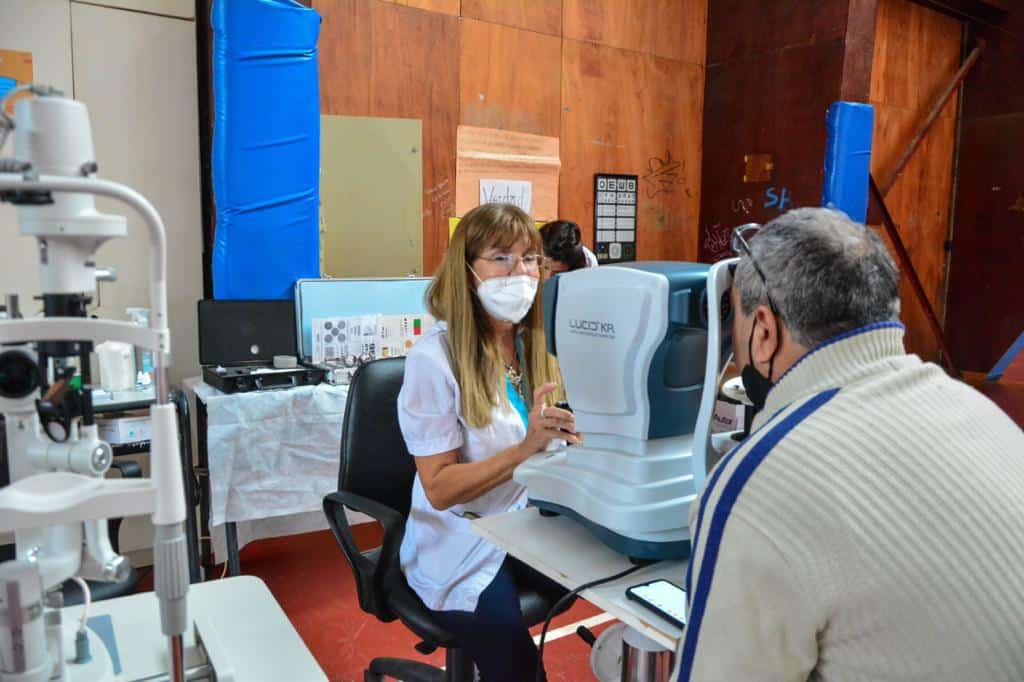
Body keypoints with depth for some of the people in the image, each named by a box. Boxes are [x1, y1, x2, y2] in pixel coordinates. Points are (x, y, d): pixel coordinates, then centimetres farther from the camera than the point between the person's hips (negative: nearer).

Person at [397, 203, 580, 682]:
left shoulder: (538, 342, 2)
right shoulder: (435, 357, -16)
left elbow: (558, 444, 8)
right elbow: (439, 489, -17)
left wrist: (576, 432, -15)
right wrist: (525, 448, -28)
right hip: (464, 548, -5)